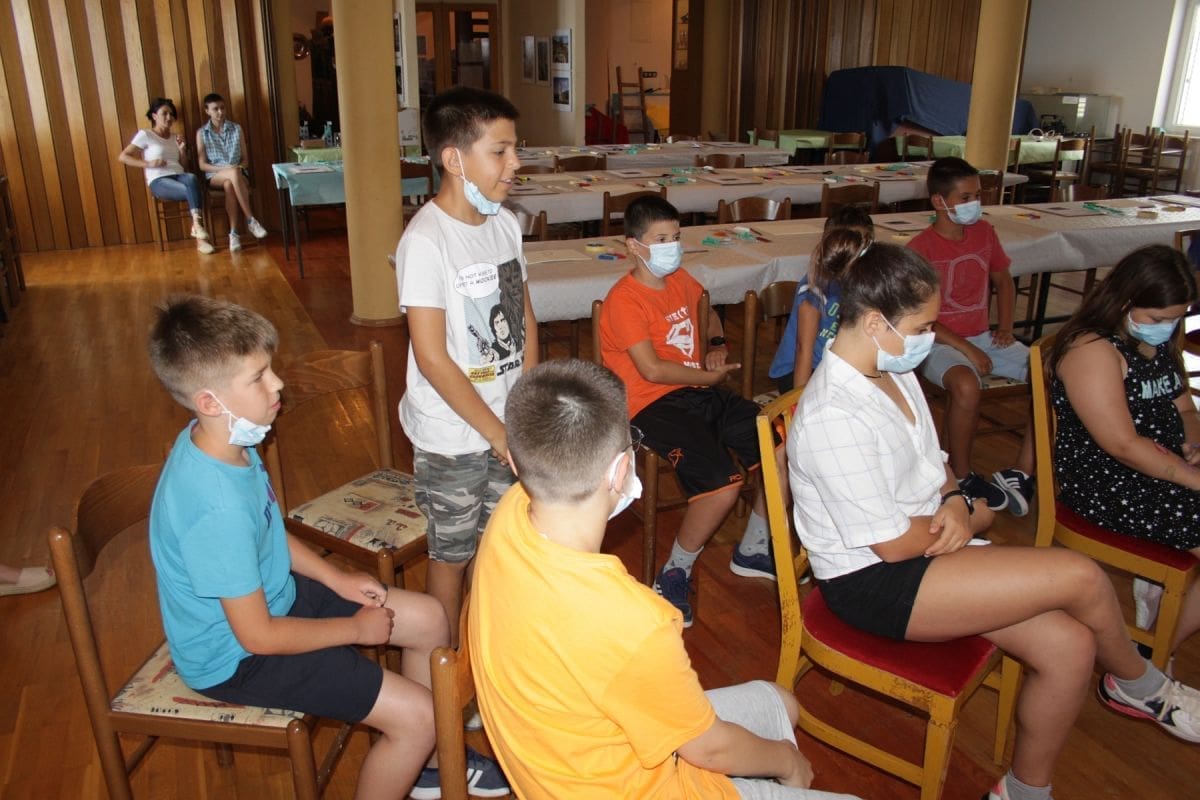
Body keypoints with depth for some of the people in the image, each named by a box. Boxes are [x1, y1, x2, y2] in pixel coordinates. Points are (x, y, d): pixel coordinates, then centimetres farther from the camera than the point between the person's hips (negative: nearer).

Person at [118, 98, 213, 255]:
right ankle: (200, 237, -36)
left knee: (192, 178, -35)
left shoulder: (175, 137, 24)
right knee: (191, 191, -34)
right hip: (159, 181, -4)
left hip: (179, 176, 4)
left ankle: (197, 225, -44)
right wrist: (148, 164, -11)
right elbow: (122, 157, 1)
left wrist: (182, 149, 5)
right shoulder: (145, 134, 6)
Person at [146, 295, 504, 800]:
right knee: (416, 715, -15)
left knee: (428, 619, 9)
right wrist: (357, 629, -13)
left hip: (272, 595, 9)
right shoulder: (216, 505, -35)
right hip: (237, 655, -9)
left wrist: (337, 579, 4)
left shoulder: (222, 443, -6)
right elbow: (258, 635, -26)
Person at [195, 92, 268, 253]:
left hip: (237, 174, 1)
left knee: (229, 184, -38)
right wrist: (225, 168, -16)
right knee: (233, 173, -38)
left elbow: (244, 158, 11)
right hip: (215, 176, -1)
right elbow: (202, 165, 0)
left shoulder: (236, 128, 9)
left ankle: (234, 233, -39)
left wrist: (239, 167, -13)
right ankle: (251, 220, -36)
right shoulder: (202, 133, 4)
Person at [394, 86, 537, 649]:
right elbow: (432, 357, -22)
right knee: (452, 554, 13)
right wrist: (497, 433, -17)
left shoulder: (505, 224, 1)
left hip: (507, 424, 6)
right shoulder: (426, 240, -21)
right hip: (453, 437, -6)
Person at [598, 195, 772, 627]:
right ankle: (674, 575, -3)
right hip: (654, 404, -8)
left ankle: (752, 551, 16)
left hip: (699, 393, 8)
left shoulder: (681, 280, 11)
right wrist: (710, 375, -7)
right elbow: (653, 370, -19)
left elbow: (707, 313, 35)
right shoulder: (624, 300, -13)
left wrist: (718, 345, 15)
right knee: (723, 483, -27)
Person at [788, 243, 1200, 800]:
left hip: (925, 546, 9)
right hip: (871, 584, -9)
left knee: (1069, 644, -7)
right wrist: (974, 515, -4)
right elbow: (893, 544, -21)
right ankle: (1138, 685, 20)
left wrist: (955, 502, -6)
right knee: (1081, 577, -14)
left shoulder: (895, 371, 4)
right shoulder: (832, 418, -26)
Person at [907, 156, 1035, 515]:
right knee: (966, 385, -38)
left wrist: (1005, 326, 6)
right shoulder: (922, 248, -13)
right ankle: (961, 476, -15)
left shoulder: (984, 232, 7)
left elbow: (1003, 280, 22)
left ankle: (1021, 471, -4)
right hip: (941, 344, -7)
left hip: (983, 337, 7)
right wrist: (965, 349, -18)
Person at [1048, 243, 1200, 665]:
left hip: (1166, 469, 9)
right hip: (1109, 483, -9)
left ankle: (1161, 584, 14)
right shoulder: (1091, 349, -18)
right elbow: (1122, 444, -22)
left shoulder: (1160, 342, 12)